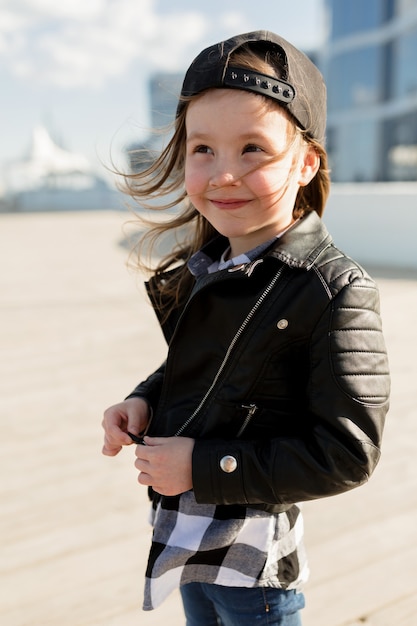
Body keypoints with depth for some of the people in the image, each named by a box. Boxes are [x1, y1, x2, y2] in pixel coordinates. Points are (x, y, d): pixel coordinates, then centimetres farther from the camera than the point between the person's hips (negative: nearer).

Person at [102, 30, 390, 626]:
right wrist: (143, 401, -6)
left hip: (252, 556, -7)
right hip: (186, 534, 7)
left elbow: (347, 455, -23)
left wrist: (205, 467, -23)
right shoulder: (202, 267, -2)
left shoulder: (336, 291, -23)